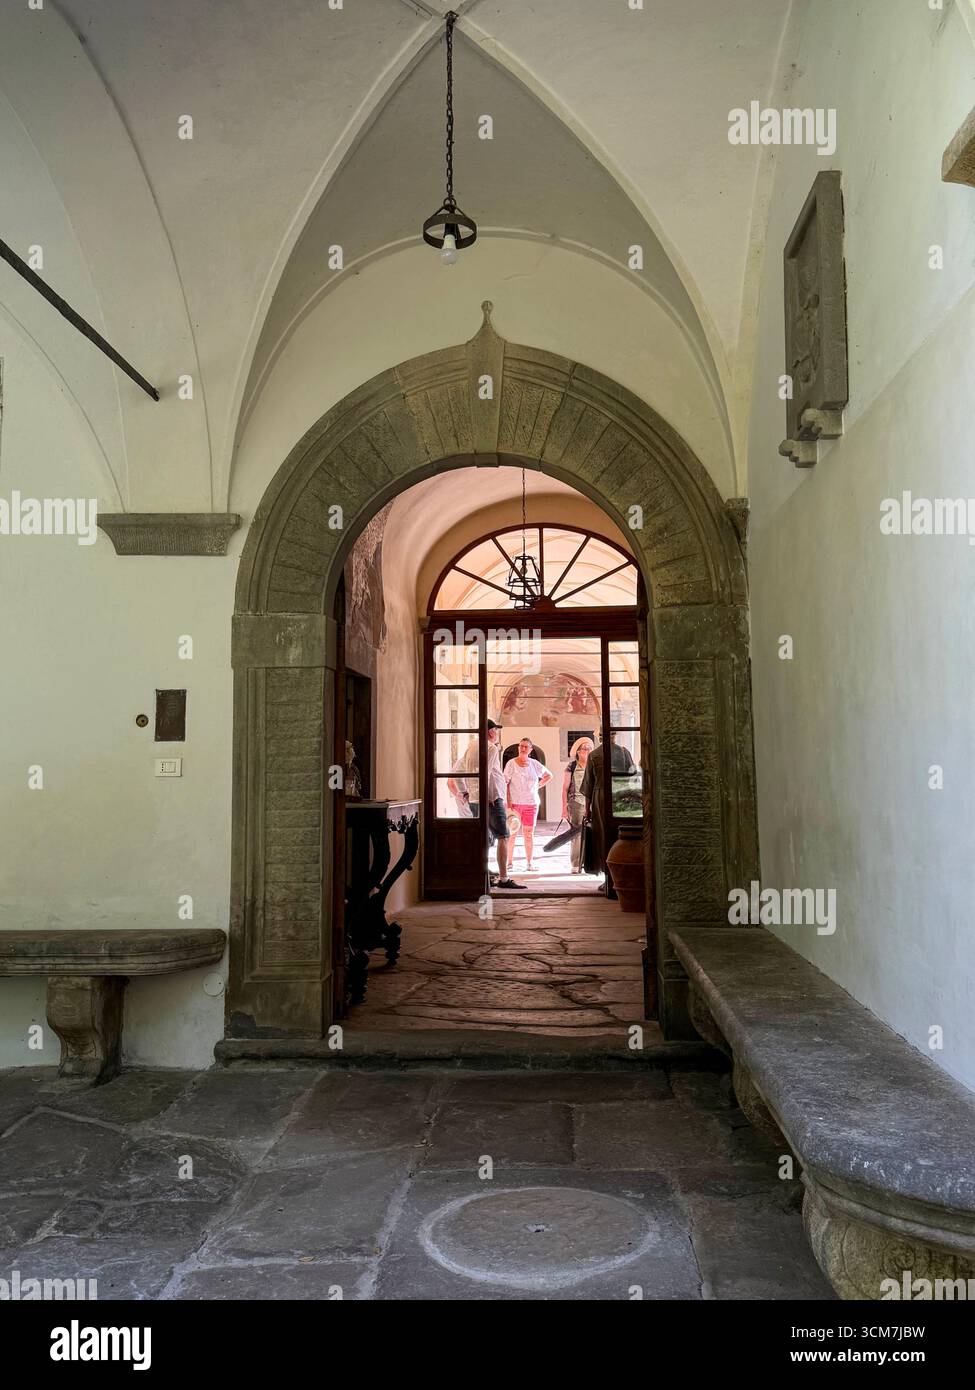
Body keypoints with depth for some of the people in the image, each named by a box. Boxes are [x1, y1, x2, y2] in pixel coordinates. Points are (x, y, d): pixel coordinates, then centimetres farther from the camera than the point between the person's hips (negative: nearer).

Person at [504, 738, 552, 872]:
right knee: (512, 832, -2)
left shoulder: (534, 764, 6)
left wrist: (537, 787, 9)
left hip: (531, 803, 3)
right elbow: (505, 784, -6)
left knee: (529, 833, 5)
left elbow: (549, 776, 20)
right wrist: (508, 801, -13)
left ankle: (529, 863, 11)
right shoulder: (511, 764, -3)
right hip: (515, 803, -3)